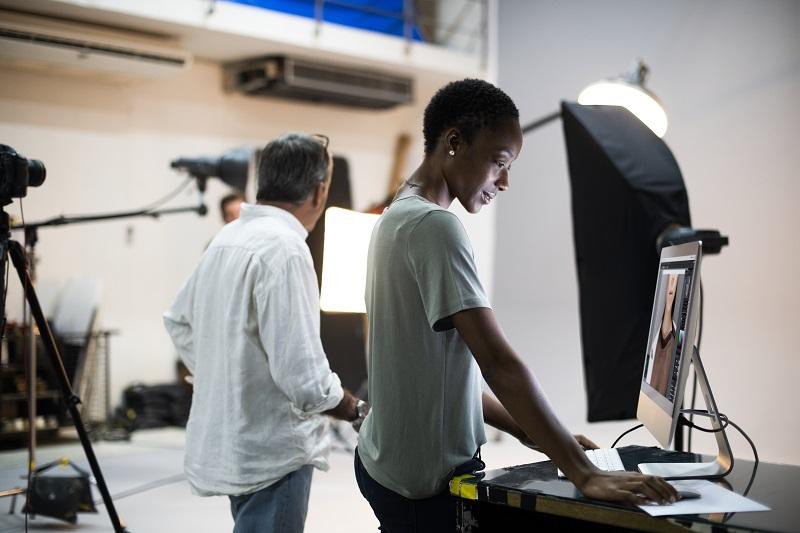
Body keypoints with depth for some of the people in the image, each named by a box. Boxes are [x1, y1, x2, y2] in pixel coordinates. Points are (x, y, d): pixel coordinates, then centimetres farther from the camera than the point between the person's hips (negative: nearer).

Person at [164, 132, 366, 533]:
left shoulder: (226, 237, 7)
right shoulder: (284, 248, -22)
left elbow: (178, 322, 20)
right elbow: (302, 374, -25)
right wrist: (354, 410, -9)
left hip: (228, 447, 9)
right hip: (272, 453, -9)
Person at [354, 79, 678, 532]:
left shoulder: (398, 218, 11)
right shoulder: (435, 227, -19)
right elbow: (499, 364, -26)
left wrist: (527, 431, 9)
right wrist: (585, 474, -27)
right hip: (428, 482, -9)